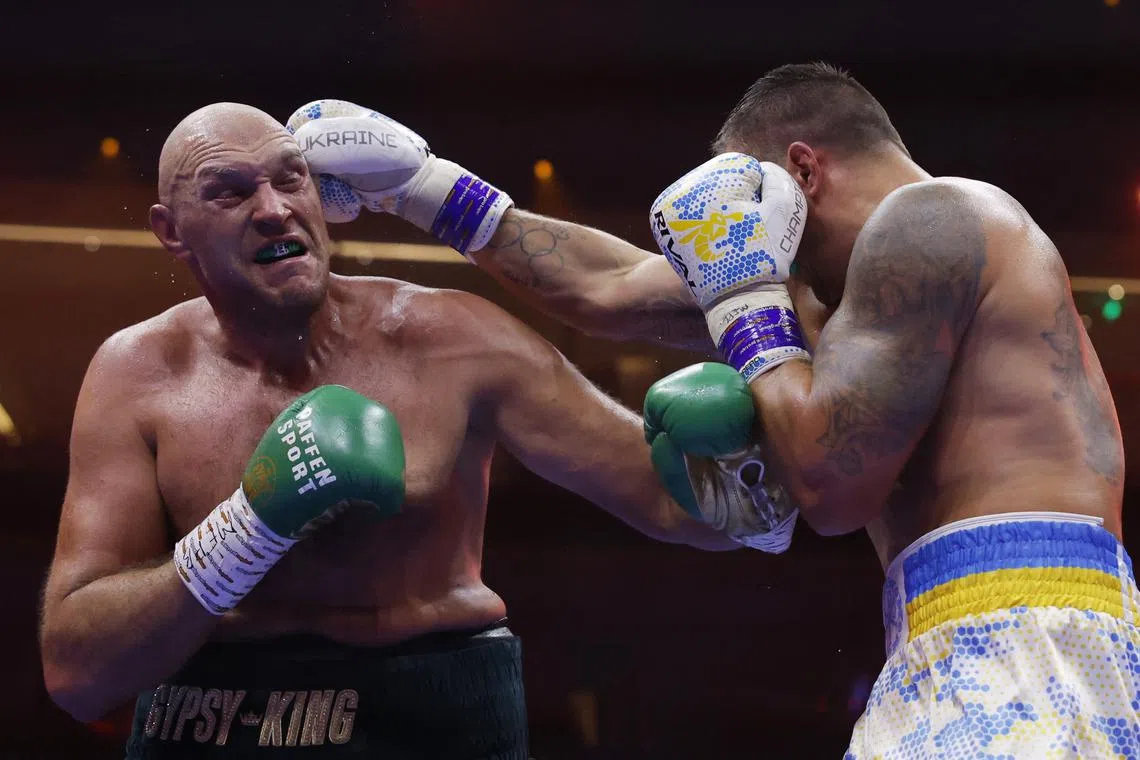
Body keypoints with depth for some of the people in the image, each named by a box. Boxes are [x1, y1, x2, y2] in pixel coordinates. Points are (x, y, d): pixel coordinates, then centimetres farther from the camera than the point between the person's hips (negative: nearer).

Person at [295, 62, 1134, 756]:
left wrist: (745, 296, 4)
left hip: (1015, 638, -10)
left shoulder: (928, 215, -2)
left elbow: (831, 484, -10)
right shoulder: (874, 270, 27)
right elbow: (612, 289, 31)